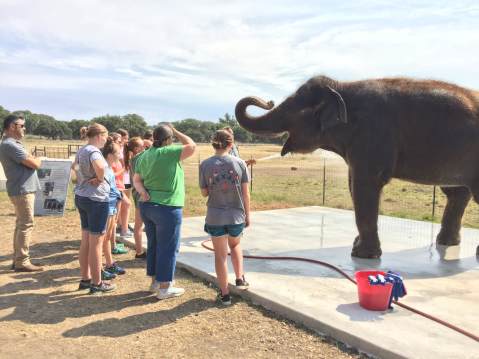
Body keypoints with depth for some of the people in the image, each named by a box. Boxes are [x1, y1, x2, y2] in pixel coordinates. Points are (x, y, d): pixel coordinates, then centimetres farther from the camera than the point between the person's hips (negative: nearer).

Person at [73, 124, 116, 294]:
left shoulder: (81, 151, 10)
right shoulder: (94, 151, -17)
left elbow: (75, 167, 26)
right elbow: (100, 166, -38)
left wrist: (85, 180, 9)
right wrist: (100, 178, -17)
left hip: (81, 197, 9)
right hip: (96, 199, -9)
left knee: (85, 241, 16)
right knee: (96, 243, 0)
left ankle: (85, 279, 26)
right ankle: (97, 283, 11)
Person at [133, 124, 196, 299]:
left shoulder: (144, 155, 8)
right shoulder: (168, 153, -16)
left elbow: (136, 180, 8)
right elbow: (192, 146, -13)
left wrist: (143, 192, -7)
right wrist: (176, 131, -3)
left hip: (147, 206, 8)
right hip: (167, 208, -8)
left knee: (153, 245, 18)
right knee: (168, 248, 2)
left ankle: (155, 280, 31)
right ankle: (164, 288, 10)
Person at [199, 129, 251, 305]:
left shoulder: (205, 164, -6)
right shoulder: (239, 163, -6)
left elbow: (204, 192, -2)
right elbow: (245, 193, -3)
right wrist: (247, 215, 6)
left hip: (215, 217, -1)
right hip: (237, 215, 1)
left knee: (220, 254, 13)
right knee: (235, 245, 30)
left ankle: (224, 294, 21)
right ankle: (240, 278, 23)